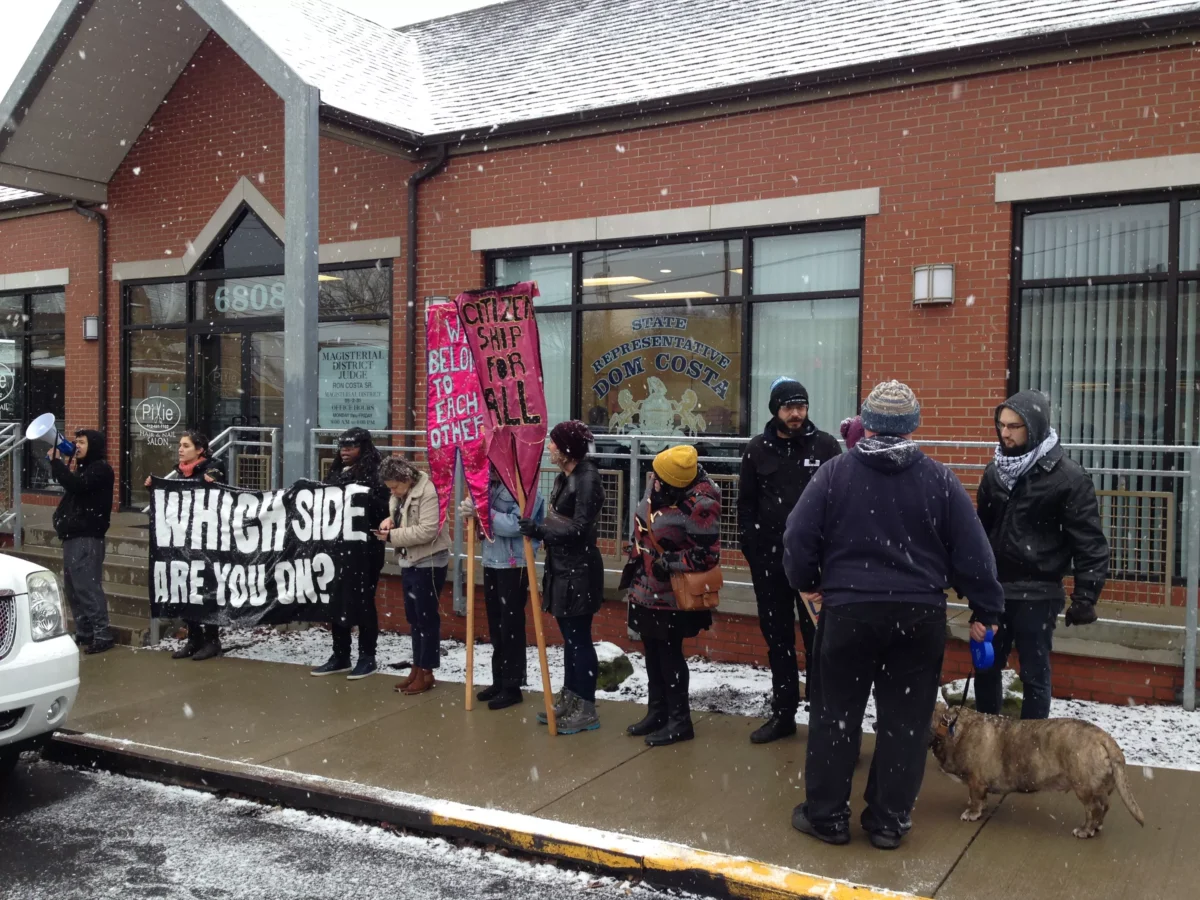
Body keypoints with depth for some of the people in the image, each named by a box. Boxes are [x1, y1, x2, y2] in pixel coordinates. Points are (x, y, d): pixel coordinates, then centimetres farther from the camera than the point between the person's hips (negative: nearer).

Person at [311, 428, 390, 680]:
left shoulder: (374, 475, -7)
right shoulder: (336, 473, 14)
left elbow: (385, 510, -15)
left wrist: (368, 498, -31)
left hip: (364, 548, -7)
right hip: (337, 546, 7)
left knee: (362, 600, 1)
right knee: (336, 599, 10)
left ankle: (367, 657, 12)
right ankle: (340, 656, 22)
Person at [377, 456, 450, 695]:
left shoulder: (427, 491, -20)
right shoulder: (400, 493, 7)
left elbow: (427, 531, -26)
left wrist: (392, 536, -21)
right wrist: (390, 520, -3)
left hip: (428, 563, -9)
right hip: (409, 562, 9)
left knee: (426, 616, -1)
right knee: (413, 616, 15)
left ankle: (426, 672, 8)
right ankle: (417, 668, 25)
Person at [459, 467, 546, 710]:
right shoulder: (490, 484, 9)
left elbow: (516, 525, -24)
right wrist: (468, 509, -10)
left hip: (514, 565, -8)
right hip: (491, 561, 8)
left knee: (511, 626, -1)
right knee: (495, 625, 15)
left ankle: (512, 687, 9)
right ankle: (499, 681, 27)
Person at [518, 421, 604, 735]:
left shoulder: (587, 479, -17)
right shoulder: (563, 477, 11)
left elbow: (579, 529, -22)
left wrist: (539, 530, -24)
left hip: (579, 570, -9)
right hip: (562, 567, 9)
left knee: (580, 639, -2)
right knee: (569, 638, 17)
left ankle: (586, 710, 8)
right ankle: (568, 699, 27)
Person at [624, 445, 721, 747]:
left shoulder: (700, 505, -25)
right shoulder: (659, 487, -1)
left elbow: (708, 554, -21)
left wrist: (668, 562, -20)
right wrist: (634, 559, 16)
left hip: (672, 595, -8)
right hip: (646, 589, 8)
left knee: (669, 653, 1)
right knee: (652, 650, 17)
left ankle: (679, 721, 16)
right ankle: (657, 711, 33)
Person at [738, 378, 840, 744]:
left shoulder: (826, 445, -1)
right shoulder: (757, 449, 6)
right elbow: (746, 503, 9)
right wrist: (750, 547, 1)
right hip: (769, 559, 3)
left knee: (817, 638, 0)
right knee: (777, 638, 11)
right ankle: (783, 713, 22)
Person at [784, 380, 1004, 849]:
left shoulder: (835, 472, -4)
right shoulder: (939, 479, 1)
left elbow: (799, 539, -2)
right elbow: (973, 552, 1)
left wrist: (807, 583, 16)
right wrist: (986, 610, 11)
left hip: (848, 612, -1)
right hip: (920, 616, 1)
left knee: (835, 713, 10)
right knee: (905, 719, 10)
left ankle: (826, 815, 18)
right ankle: (888, 821, 17)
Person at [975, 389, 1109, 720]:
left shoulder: (1068, 476, -10)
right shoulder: (995, 470, 7)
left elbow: (1089, 542, -10)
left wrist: (1085, 597, -13)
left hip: (1037, 593, -5)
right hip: (994, 589, 6)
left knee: (1034, 675, 5)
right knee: (985, 668, 13)